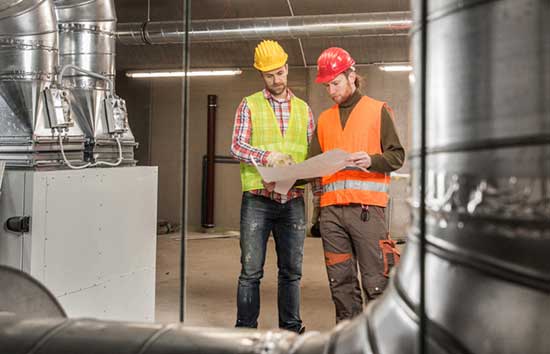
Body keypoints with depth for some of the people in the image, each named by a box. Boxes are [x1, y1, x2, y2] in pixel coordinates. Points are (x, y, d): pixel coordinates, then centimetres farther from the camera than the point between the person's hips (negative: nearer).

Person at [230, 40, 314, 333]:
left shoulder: (303, 109, 14)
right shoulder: (249, 105, 5)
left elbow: (312, 154, 14)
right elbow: (237, 146, -5)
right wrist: (268, 156, -22)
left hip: (293, 201, 3)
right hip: (257, 199, -3)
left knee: (291, 271, 10)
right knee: (251, 271, 2)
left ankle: (291, 328, 22)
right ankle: (246, 329, 12)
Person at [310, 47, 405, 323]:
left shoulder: (378, 110, 9)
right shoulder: (324, 119, 21)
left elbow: (397, 156, 3)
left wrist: (372, 160, -17)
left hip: (367, 207, -4)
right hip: (331, 209, 4)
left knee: (375, 281, -5)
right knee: (340, 281, 5)